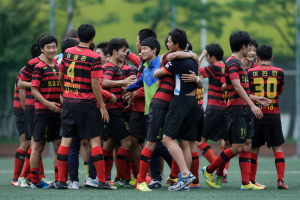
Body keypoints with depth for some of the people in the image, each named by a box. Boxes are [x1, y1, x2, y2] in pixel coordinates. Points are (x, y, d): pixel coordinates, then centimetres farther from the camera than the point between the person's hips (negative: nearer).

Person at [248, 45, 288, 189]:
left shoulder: (250, 72, -2)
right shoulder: (279, 72, 1)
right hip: (273, 116, 0)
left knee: (254, 149, 8)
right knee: (278, 148, 5)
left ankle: (251, 181, 7)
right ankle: (280, 180, -5)